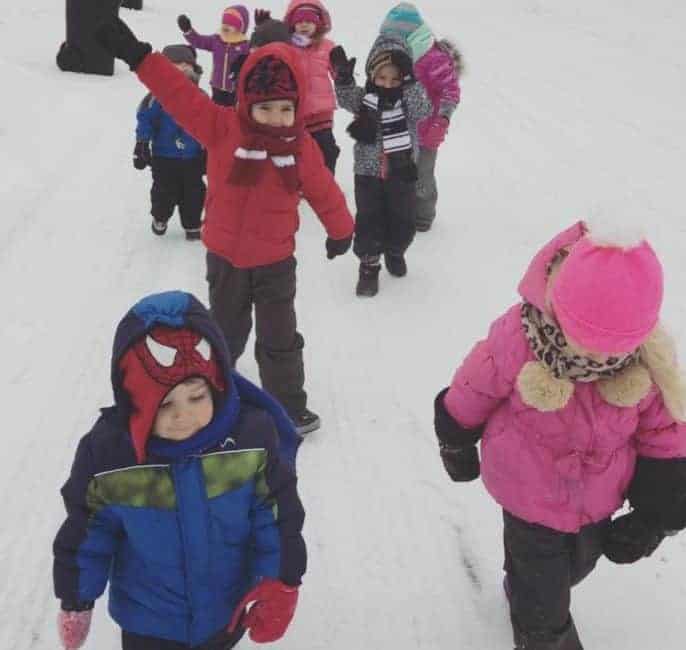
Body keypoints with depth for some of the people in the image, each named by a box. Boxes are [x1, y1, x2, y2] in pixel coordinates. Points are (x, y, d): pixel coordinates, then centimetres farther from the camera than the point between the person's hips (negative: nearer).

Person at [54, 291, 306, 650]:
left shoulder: (251, 435, -24)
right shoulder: (106, 453, -25)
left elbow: (278, 516, -11)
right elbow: (85, 535, -9)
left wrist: (278, 585, -14)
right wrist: (76, 602, 1)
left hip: (229, 610, 1)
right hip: (148, 621, -1)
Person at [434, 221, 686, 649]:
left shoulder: (649, 359, -25)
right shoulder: (516, 341, -33)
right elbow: (470, 397, -12)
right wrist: (457, 446, 5)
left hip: (599, 497, 4)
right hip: (531, 495, -3)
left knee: (576, 565, 30)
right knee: (543, 601, 10)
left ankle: (526, 589, 62)